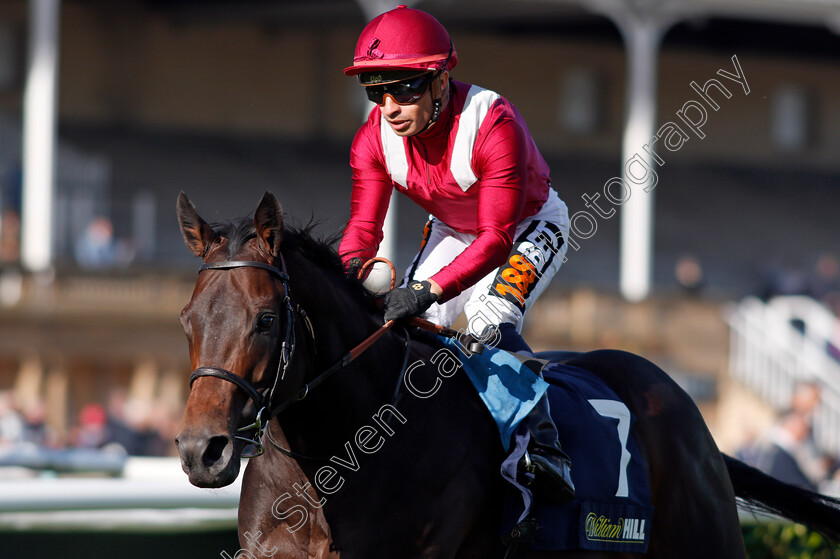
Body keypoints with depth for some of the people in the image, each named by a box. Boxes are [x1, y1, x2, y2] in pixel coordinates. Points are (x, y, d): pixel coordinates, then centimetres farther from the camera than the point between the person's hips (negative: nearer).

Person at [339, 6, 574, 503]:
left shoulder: (494, 124, -38)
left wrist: (430, 289, -52)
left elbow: (496, 240, -39)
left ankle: (544, 448, -29)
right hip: (452, 232, 6)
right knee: (408, 323, -9)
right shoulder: (375, 139, -20)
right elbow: (364, 227, -18)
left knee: (489, 320, -30)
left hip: (531, 226, -6)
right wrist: (347, 276, -42)